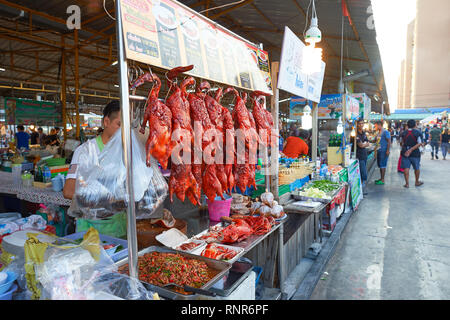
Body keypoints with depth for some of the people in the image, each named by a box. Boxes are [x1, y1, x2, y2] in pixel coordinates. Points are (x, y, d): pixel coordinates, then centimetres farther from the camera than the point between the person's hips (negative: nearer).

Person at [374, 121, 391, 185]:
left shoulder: (385, 132, -11)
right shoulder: (379, 132, 15)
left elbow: (389, 142, -15)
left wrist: (388, 150, -21)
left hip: (384, 151, -9)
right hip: (379, 151, 9)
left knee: (382, 165, -6)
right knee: (380, 165, 12)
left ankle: (382, 180, -2)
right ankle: (381, 178, 21)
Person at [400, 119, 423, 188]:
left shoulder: (404, 133, 3)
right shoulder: (418, 132, -7)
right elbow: (419, 143, -15)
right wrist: (411, 149, -17)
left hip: (405, 152, 2)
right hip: (415, 153, -2)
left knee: (406, 168, 3)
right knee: (417, 168, 14)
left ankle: (407, 183, 1)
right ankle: (417, 182, 28)